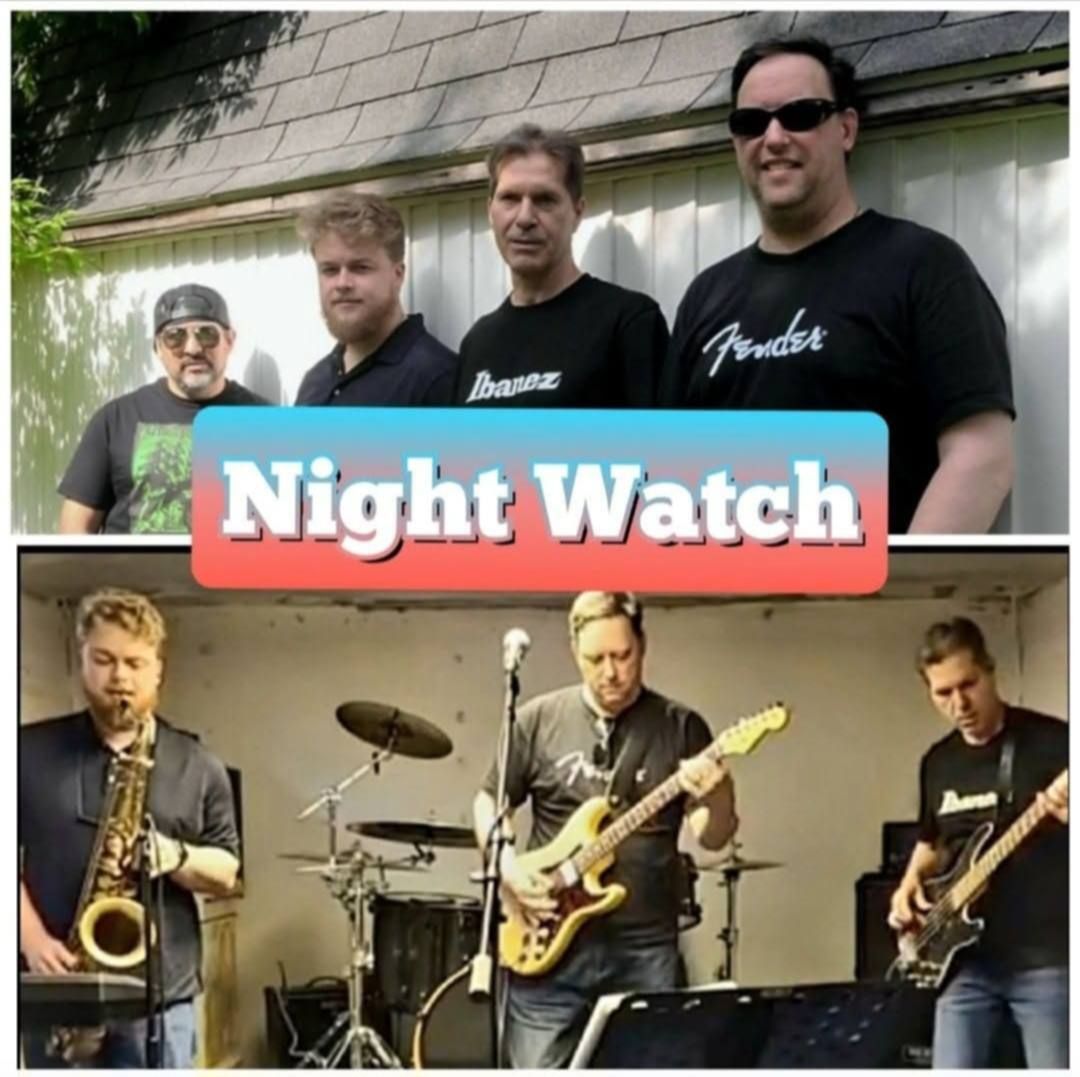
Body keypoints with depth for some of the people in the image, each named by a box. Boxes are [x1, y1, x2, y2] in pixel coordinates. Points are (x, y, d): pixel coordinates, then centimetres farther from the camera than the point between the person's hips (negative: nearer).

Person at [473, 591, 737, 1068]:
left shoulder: (681, 728, 2)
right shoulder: (539, 720, 2)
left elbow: (713, 836, 0)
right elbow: (489, 801, 11)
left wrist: (717, 794, -22)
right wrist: (509, 868, -7)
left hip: (645, 949, 0)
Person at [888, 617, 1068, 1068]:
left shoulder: (1053, 741, -7)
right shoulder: (937, 762, 12)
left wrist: (1066, 813, -31)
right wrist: (911, 883, 6)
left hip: (1046, 957, -5)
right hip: (967, 961, 5)